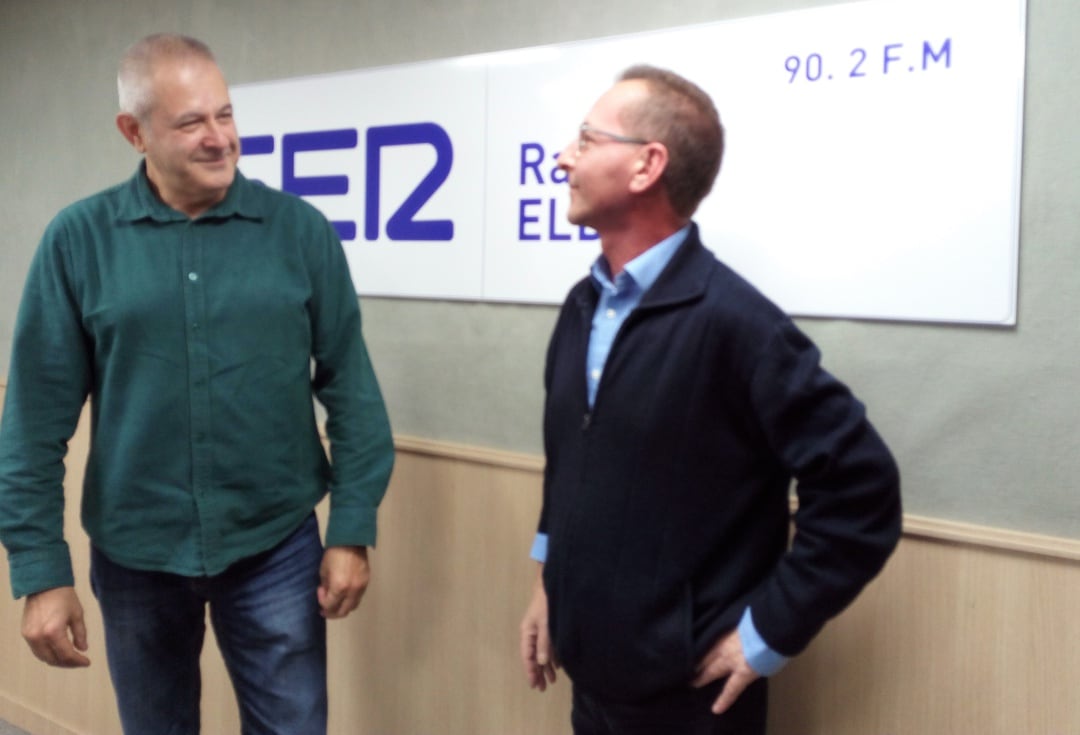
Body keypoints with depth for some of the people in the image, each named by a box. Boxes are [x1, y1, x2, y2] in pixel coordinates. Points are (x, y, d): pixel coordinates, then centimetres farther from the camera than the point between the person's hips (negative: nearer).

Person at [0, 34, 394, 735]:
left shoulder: (300, 229, -5)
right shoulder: (79, 239, -6)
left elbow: (350, 386, -3)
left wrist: (353, 528, -5)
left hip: (276, 546, 0)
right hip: (134, 553, 1)